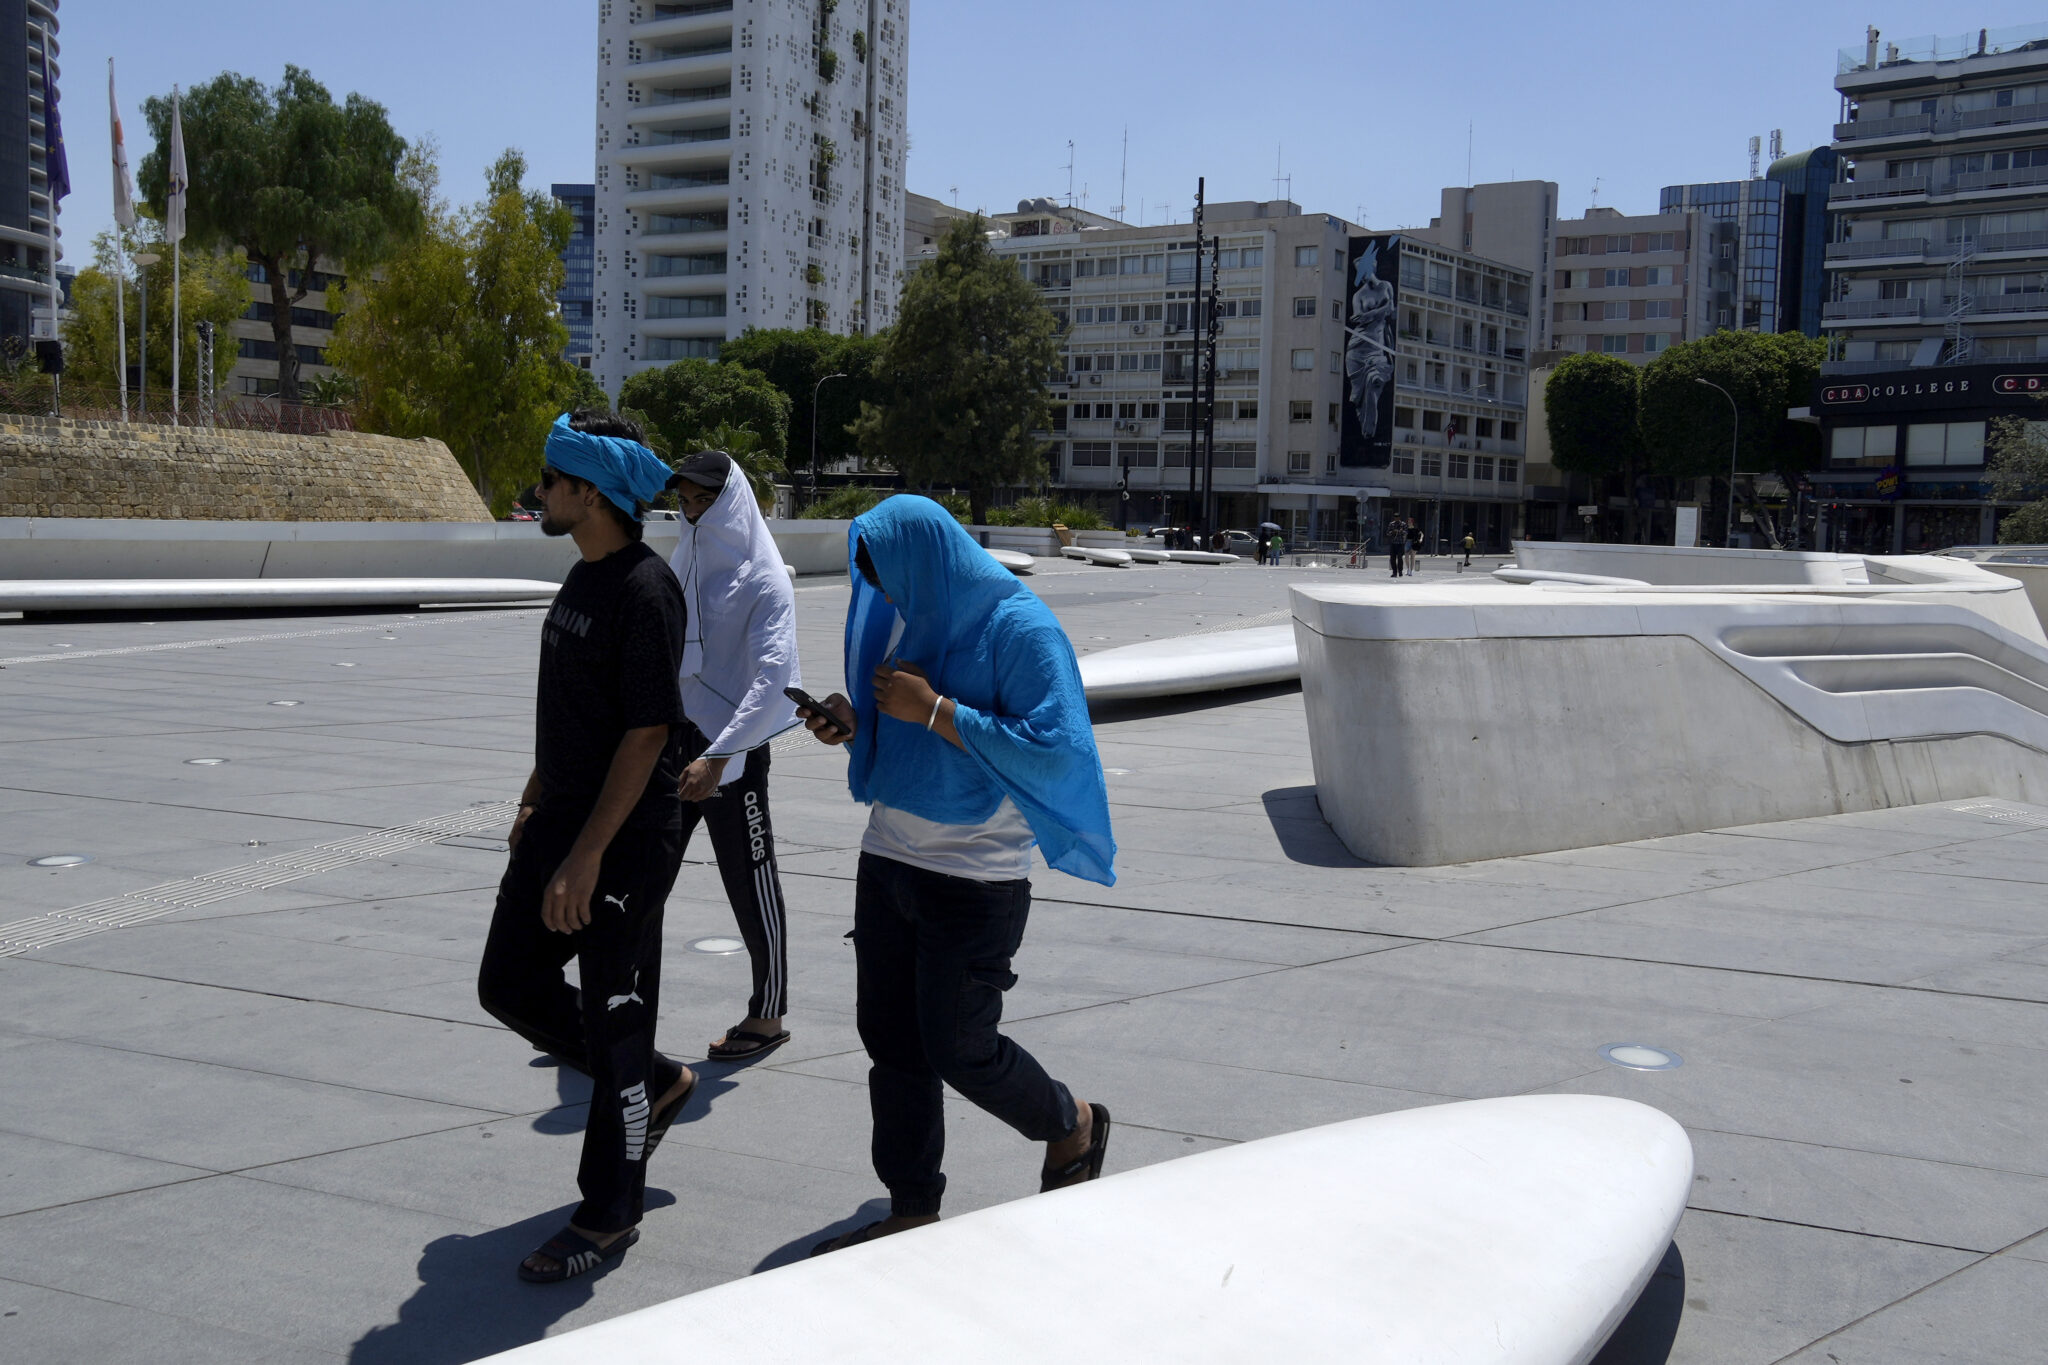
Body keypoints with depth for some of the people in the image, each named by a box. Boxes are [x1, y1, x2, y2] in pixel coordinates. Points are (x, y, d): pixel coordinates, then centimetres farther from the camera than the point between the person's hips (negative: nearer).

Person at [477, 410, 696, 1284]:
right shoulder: (582, 578, 10)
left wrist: (588, 856, -23)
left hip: (628, 837, -9)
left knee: (615, 1015, 1)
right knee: (509, 984, 14)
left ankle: (608, 1218, 17)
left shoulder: (645, 593, -19)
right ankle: (656, 1086, 33)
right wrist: (534, 802, 22)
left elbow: (647, 735, -22)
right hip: (564, 818, 10)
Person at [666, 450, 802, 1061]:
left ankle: (767, 1017, 17)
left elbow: (772, 676, -21)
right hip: (676, 739, 7)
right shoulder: (681, 566, 10)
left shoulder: (763, 580, -11)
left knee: (750, 884, 3)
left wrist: (717, 757, -28)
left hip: (734, 752, -7)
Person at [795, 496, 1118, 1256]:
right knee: (890, 1041, 9)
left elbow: (1050, 753, -22)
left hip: (975, 879, -7)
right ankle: (912, 1211, 23)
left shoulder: (1020, 629, -15)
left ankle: (1072, 1126, 29)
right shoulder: (909, 621, 8)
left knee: (958, 1049, 0)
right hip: (889, 858, 7)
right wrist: (855, 726, -3)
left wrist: (933, 709, -22)